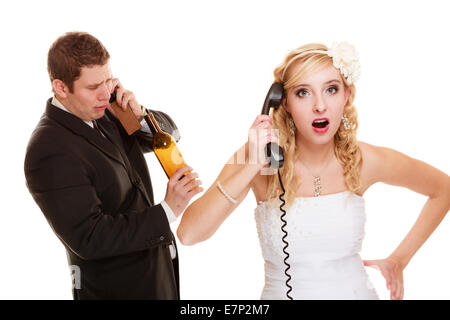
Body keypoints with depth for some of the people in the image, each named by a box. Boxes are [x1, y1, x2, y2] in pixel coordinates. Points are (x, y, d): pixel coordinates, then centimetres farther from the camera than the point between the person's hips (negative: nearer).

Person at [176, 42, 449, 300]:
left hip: (356, 291, 1)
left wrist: (399, 260, 1)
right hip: (281, 293, -1)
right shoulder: (257, 157, -17)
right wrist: (252, 167, -33)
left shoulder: (365, 161, -13)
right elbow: (188, 234, -27)